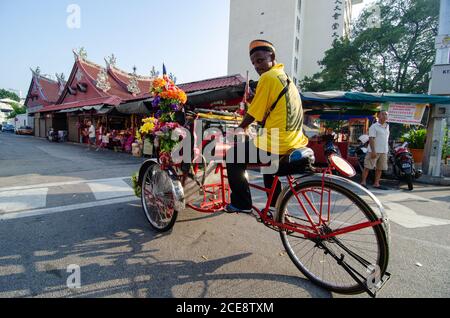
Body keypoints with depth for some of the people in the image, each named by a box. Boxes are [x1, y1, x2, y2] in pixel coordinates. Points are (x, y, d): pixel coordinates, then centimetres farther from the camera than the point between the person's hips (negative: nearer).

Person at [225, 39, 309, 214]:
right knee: (268, 160, 35)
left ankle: (242, 204, 11)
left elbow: (253, 114, -9)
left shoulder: (268, 77, -10)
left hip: (274, 144, -9)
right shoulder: (285, 78, 19)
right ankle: (275, 205, 35)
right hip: (294, 144, 9)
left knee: (233, 156, 7)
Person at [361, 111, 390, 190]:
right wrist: (373, 151, -21)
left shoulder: (387, 126, 16)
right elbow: (371, 139, -14)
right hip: (374, 151, -7)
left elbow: (387, 139, 23)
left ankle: (376, 183, 14)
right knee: (368, 167, -6)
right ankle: (363, 182, 0)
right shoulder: (374, 126, -7)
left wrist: (387, 150, 20)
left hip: (384, 151, 7)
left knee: (380, 168, 8)